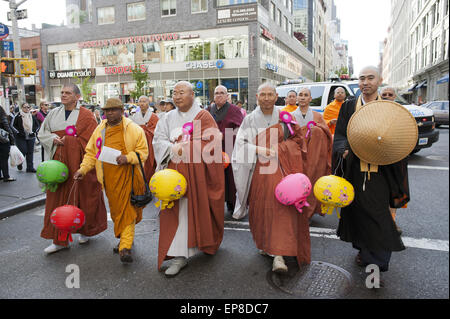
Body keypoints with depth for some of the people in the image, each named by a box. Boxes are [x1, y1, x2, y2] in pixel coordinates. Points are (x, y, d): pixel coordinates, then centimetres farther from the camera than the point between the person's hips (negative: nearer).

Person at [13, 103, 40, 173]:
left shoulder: (32, 116, 8)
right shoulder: (18, 116, -3)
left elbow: (37, 125, 13)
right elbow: (14, 126, -2)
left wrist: (34, 131, -2)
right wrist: (19, 132, -12)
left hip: (31, 137, 3)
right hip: (21, 137, -3)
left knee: (30, 152, 5)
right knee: (23, 151, -7)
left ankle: (30, 168, 11)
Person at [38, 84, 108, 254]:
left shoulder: (85, 115, -4)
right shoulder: (54, 113, 11)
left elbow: (88, 139, -9)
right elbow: (42, 133, 13)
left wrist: (67, 140, -13)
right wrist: (54, 139, -7)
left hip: (79, 163, -4)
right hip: (59, 162, 4)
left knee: (83, 197, 5)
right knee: (58, 199, 5)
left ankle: (85, 230, 26)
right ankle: (59, 240, 13)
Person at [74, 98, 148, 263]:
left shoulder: (134, 129, -1)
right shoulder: (99, 130, 13)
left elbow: (143, 152, -1)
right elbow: (91, 153, 16)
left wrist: (128, 158, -18)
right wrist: (82, 169, 3)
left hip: (128, 176, -4)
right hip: (109, 179, 4)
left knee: (127, 210, -6)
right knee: (116, 210, 11)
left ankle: (125, 247, -6)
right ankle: (124, 239, 28)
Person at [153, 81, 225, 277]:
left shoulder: (203, 117, -1)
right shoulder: (169, 118, 10)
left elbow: (210, 143, -11)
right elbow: (158, 140, 3)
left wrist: (184, 148, -15)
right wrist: (173, 148, -17)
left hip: (199, 171, -3)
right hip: (176, 171, 3)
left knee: (200, 208, 2)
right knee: (178, 211, 3)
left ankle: (207, 243, 21)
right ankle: (180, 255, 14)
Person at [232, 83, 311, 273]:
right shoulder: (250, 119, 4)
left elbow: (297, 138, 10)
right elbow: (240, 143, -1)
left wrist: (280, 148, -7)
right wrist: (260, 150, -14)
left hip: (280, 168, -1)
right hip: (258, 169, 1)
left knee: (281, 207, -13)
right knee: (260, 209, 6)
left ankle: (278, 254, -11)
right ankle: (264, 243, 31)